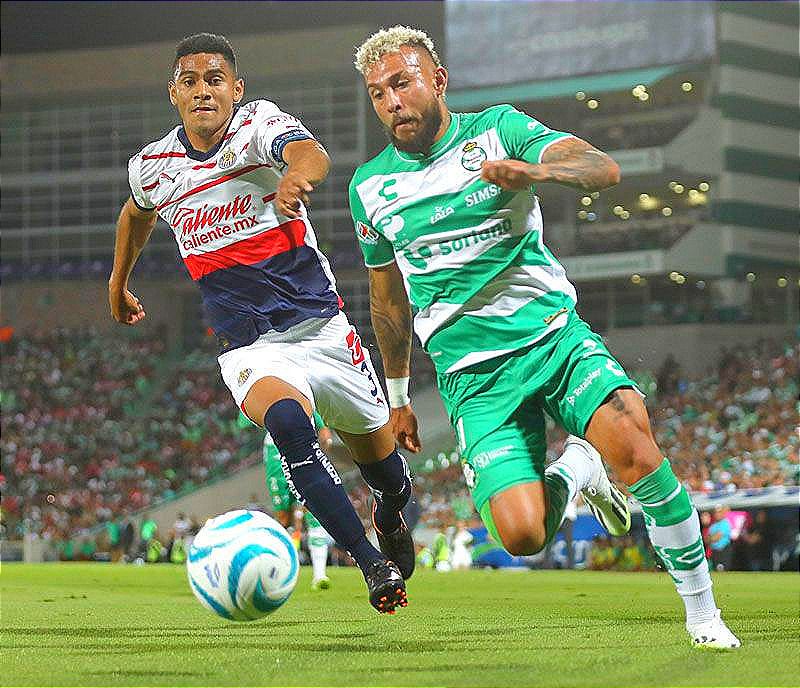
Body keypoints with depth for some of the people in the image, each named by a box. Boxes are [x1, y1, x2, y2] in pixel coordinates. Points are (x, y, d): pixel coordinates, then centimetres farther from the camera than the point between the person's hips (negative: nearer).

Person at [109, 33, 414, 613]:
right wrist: (118, 282, 38)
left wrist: (298, 174, -58)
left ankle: (391, 520, 51)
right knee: (287, 421, -32)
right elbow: (137, 215, 26)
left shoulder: (259, 124, -11)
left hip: (322, 328, 0)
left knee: (382, 460, 12)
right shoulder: (151, 166, 1)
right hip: (249, 347, 1)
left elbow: (311, 154, -35)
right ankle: (373, 563, -24)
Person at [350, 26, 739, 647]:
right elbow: (388, 299, 22)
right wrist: (397, 397, 25)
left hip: (554, 334, -1)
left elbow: (604, 168, -14)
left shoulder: (497, 128, 1)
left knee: (633, 442, -29)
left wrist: (536, 171, -34)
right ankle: (575, 469, 16)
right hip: (474, 376, 1)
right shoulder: (371, 187, 8)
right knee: (521, 534, -20)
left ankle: (702, 611, -12)